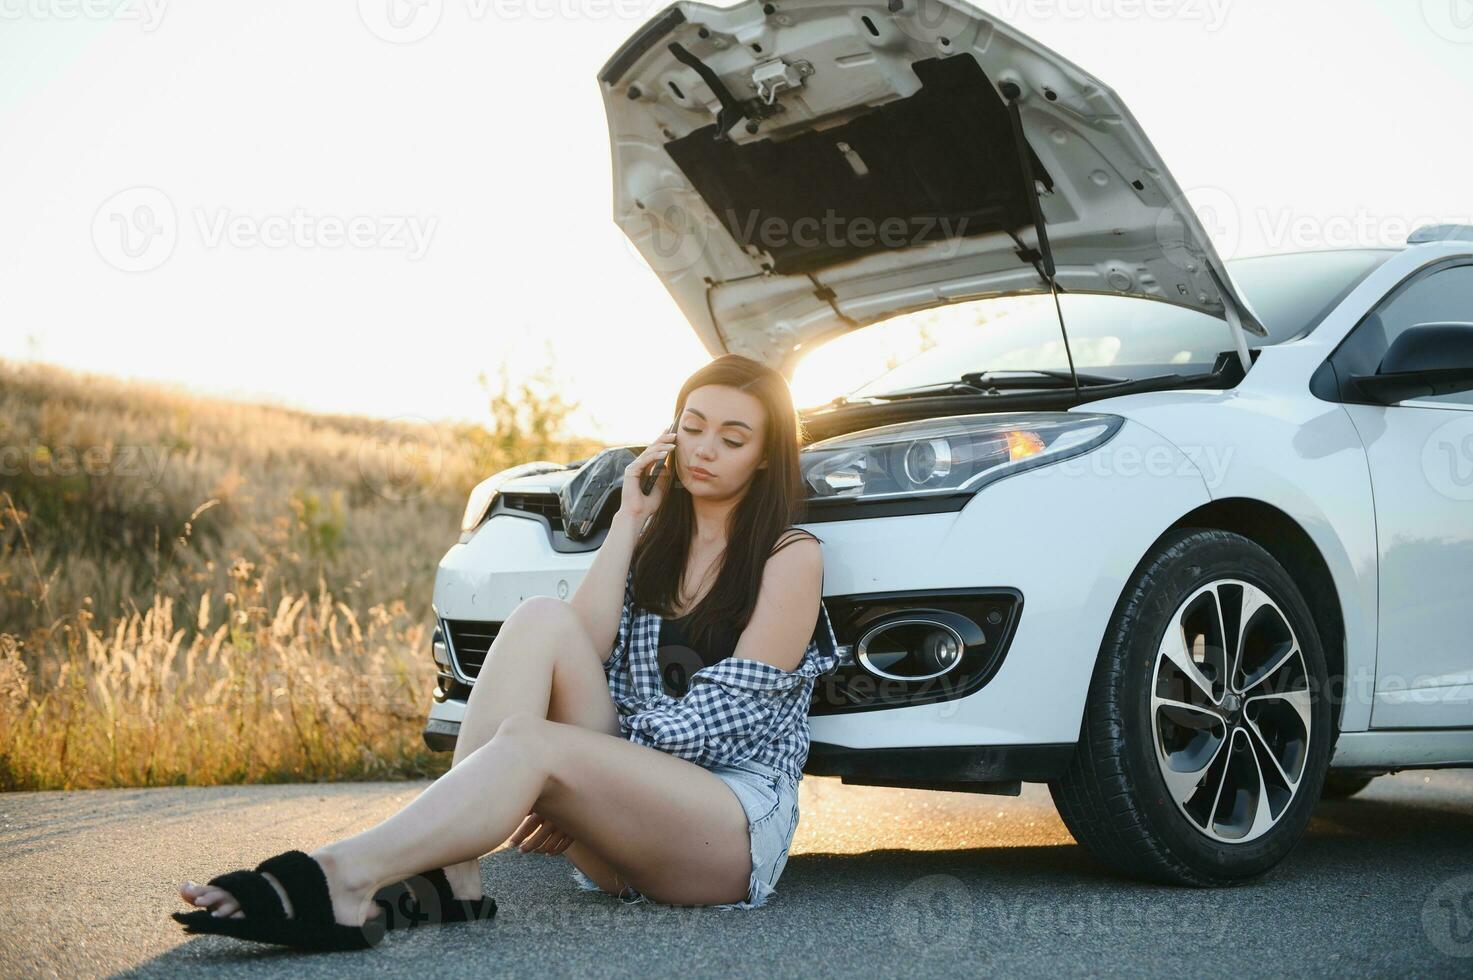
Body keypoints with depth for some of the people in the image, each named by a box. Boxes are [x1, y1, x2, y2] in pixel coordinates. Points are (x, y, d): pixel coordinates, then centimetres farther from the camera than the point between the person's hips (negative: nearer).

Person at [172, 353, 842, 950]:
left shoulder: (790, 555, 2)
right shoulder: (653, 546, 20)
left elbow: (726, 708, -10)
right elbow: (584, 649, 1)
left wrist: (605, 770, -16)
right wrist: (629, 522, 2)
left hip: (741, 819, -5)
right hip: (629, 816, 5)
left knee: (530, 744, -33)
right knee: (541, 619, -19)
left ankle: (342, 880, -52)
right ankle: (451, 870, -33)